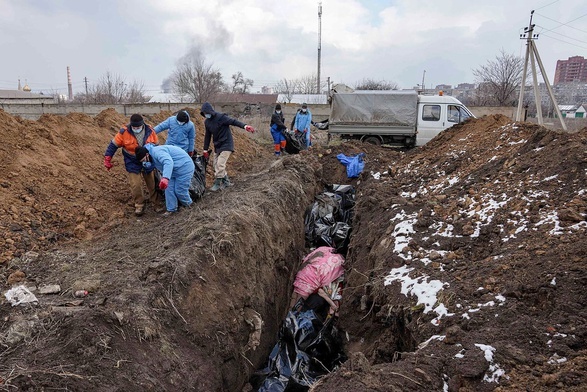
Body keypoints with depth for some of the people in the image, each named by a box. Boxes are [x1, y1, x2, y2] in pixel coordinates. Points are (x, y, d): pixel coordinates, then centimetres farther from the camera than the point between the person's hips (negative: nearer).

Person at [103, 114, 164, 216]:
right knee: (135, 185, -5)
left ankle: (156, 204, 23)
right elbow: (113, 145, -8)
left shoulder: (150, 131, -11)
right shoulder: (124, 132, -17)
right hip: (132, 164, -2)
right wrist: (107, 160, -8)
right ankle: (139, 205, 14)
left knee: (153, 184, 9)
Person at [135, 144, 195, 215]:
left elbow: (168, 162, -45)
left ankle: (188, 205, 24)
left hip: (184, 168, -10)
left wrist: (165, 178, -59)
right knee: (169, 188, 7)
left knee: (179, 190, -3)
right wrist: (146, 164, -18)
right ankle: (171, 209, 19)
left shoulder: (157, 152, -29)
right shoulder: (152, 156, 5)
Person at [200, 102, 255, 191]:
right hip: (217, 146, 8)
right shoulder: (207, 122, 6)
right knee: (216, 165, 8)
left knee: (220, 164, -14)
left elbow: (233, 121, -27)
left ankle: (217, 183, -2)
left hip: (226, 144, -8)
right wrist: (205, 150, 14)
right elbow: (207, 136, 13)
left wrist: (245, 126, -44)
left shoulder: (221, 117, -16)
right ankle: (226, 181, 21)